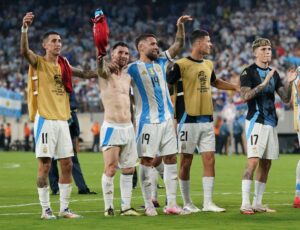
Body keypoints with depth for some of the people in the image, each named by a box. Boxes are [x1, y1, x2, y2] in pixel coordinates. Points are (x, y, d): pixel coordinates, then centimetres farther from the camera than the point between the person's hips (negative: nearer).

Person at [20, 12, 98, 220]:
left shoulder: (63, 65, 14)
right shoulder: (38, 62, -3)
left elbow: (84, 74, 28)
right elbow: (24, 51, -23)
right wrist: (25, 28, -37)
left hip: (62, 120, 6)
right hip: (45, 119, -6)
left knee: (67, 165, 6)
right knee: (45, 165, -4)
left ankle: (64, 208, 13)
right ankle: (46, 209, 3)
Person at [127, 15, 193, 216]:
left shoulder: (161, 62, 12)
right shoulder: (133, 68, -4)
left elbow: (178, 45, 14)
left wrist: (180, 26, 2)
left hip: (167, 118, 6)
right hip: (148, 121, -6)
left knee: (171, 159, 4)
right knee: (147, 161, -2)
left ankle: (171, 203, 7)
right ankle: (148, 205, 3)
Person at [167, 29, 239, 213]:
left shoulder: (208, 64, 13)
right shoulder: (181, 65, -9)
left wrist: (236, 87, 33)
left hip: (207, 120, 6)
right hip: (188, 120, -6)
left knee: (210, 160, 2)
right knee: (186, 162, 1)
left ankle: (208, 202, 6)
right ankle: (187, 203, 9)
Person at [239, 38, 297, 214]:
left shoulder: (274, 73, 15)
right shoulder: (249, 72, -4)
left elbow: (286, 98, 13)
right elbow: (245, 96, -17)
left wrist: (290, 82, -4)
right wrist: (264, 83, -25)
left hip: (271, 123, 7)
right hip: (256, 122, -7)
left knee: (266, 164, 7)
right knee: (253, 161, -15)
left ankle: (257, 203, 13)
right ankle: (245, 204, -15)